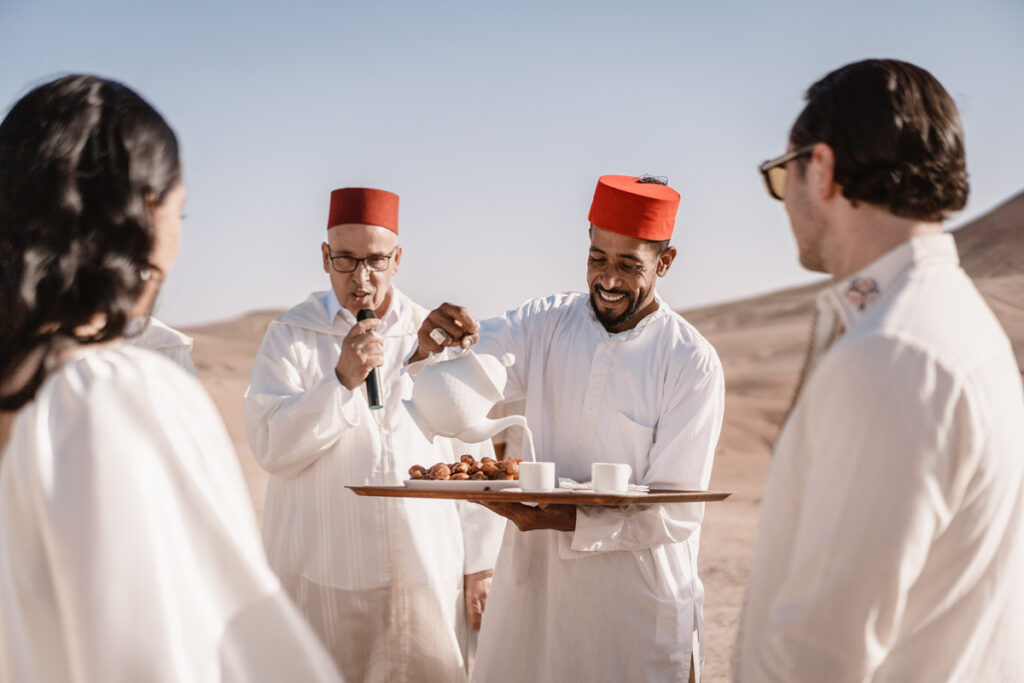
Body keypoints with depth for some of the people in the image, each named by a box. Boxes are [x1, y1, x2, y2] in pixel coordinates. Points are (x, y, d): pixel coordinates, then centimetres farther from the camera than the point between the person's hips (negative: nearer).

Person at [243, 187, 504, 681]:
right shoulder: (290, 337, 3)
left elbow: (472, 456, 10)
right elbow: (270, 449, -8)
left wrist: (480, 564, 8)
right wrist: (341, 380, -18)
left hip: (428, 579, 2)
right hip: (322, 580, -1)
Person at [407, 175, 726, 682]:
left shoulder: (692, 364, -10)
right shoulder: (543, 325, 2)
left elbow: (677, 513, -13)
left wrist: (569, 522, -26)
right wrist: (431, 353, -26)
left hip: (638, 606, -3)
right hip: (531, 588, 3)